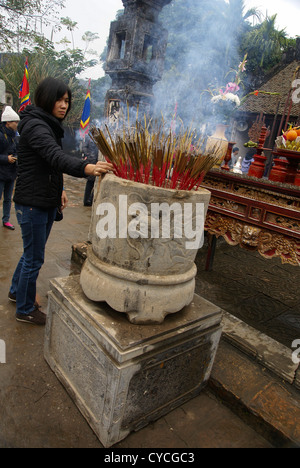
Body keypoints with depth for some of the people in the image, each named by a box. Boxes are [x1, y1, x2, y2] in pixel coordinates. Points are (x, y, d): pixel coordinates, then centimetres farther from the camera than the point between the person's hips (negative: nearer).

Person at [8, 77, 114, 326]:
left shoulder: (50, 126, 14)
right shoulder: (35, 125, -18)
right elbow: (56, 156, -36)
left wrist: (59, 189, 13)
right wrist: (87, 167, -53)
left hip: (47, 202, 10)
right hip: (32, 203, -9)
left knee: (32, 252, 23)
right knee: (34, 258, 2)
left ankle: (16, 291, 44)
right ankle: (25, 310, 21)